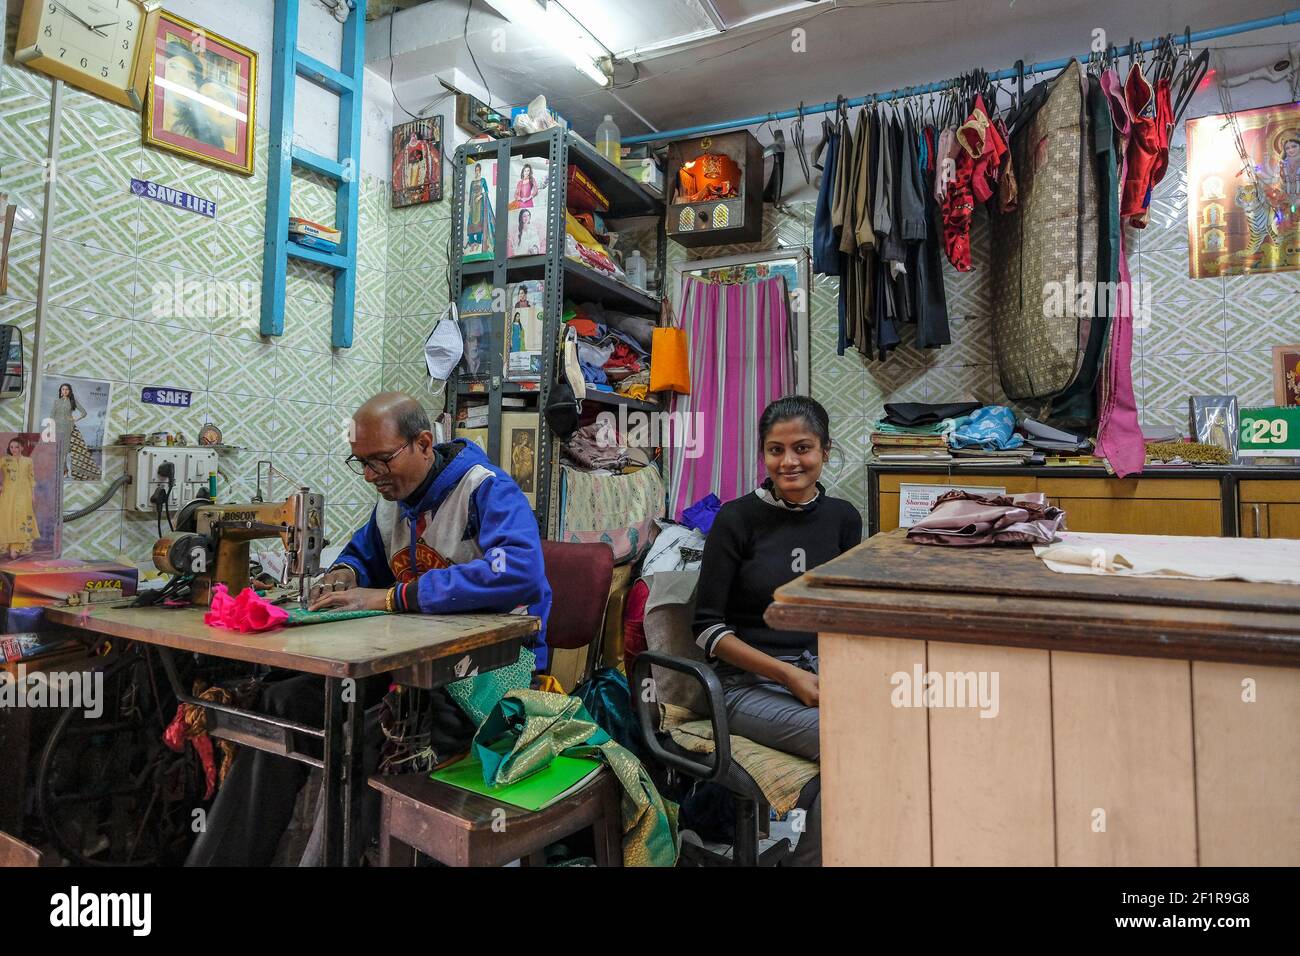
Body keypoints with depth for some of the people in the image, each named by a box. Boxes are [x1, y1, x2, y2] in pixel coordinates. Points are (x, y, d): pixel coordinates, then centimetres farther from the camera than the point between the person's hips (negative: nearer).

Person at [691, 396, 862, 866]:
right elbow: (707, 627, -6)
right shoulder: (737, 519, -6)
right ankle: (810, 857, -1)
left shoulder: (843, 518, 7)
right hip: (749, 683, -4)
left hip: (821, 669, 5)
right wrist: (788, 674, -14)